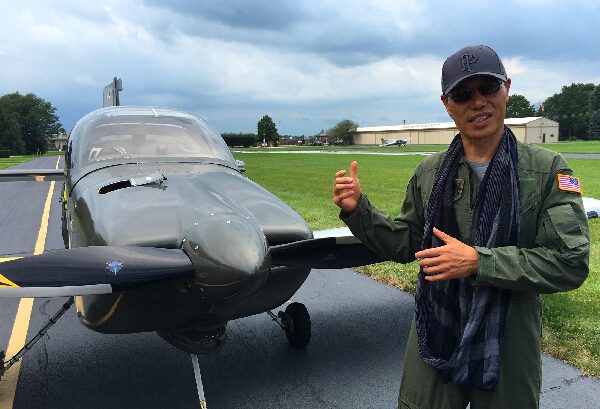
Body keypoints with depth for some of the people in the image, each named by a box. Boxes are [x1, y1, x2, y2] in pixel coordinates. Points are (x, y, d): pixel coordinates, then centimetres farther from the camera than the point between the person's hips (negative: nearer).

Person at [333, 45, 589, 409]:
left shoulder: (548, 169, -9)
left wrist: (478, 261, -24)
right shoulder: (429, 171, 0)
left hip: (510, 345, -2)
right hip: (435, 337, 2)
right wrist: (358, 209, -6)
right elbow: (405, 244, 7)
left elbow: (571, 262, -15)